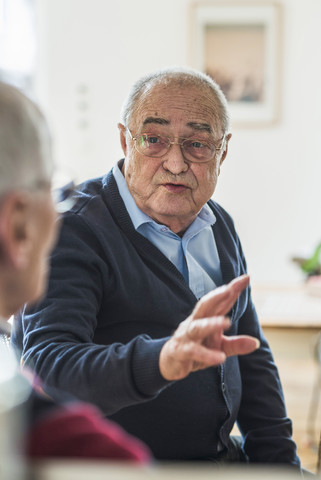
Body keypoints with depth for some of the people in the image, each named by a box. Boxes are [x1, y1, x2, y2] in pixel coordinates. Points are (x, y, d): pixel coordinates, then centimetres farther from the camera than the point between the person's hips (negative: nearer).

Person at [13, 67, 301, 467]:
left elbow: (252, 355, 19)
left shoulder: (219, 226, 11)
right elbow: (45, 368, -27)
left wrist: (278, 462, 10)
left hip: (221, 456, 8)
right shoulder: (72, 228, -13)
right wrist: (161, 359, -44)